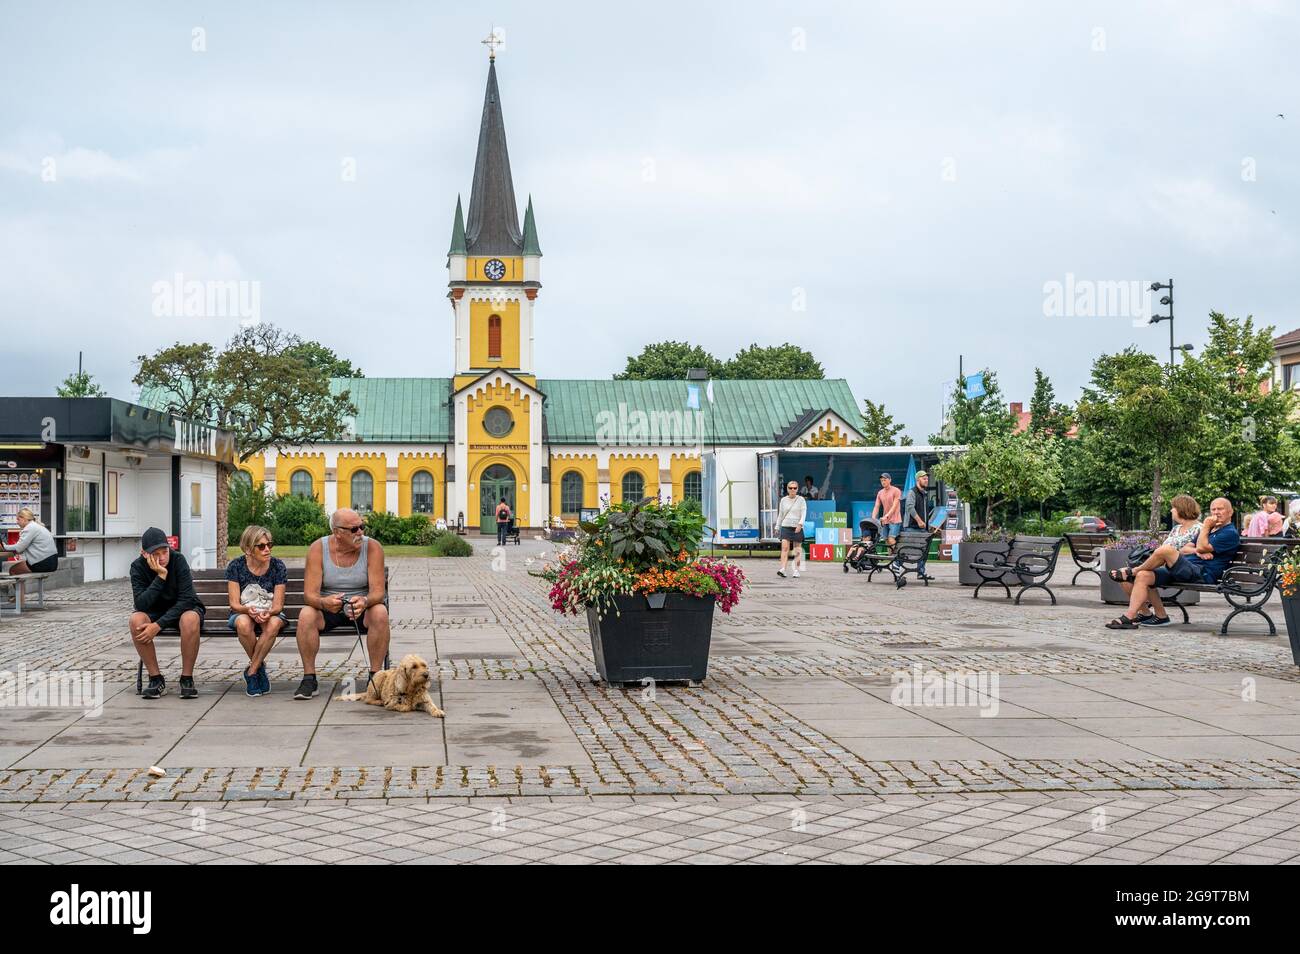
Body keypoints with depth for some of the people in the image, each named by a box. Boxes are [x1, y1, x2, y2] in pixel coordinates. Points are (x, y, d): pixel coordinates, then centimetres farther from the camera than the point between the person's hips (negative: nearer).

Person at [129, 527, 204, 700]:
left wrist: (158, 625, -32)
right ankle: (156, 679, -19)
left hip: (183, 609, -2)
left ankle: (187, 678, -22)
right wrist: (161, 576, -34)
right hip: (155, 612, 2)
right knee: (136, 619, -30)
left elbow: (186, 600, -25)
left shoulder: (178, 560, -22)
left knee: (190, 619, -37)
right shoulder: (138, 567, -15)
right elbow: (141, 604, -26)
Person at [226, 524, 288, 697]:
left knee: (274, 623, -37)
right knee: (243, 623, -38)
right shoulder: (236, 566, -9)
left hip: (271, 614, 0)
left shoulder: (278, 566, -9)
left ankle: (251, 672, -20)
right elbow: (234, 604, -10)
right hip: (243, 613, 0)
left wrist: (267, 613, -34)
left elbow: (278, 605, -10)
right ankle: (260, 667, -12)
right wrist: (249, 610, -32)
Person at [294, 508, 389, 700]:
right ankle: (309, 678, -19)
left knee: (380, 613, -32)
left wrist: (364, 602, -43)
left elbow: (378, 591, -18)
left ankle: (375, 676, -23)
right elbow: (310, 594, -17)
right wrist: (323, 603, -41)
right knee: (306, 615, -30)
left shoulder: (372, 547, -13)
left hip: (362, 607, 0)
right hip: (328, 607, 1)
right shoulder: (318, 549, -12)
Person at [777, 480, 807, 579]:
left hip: (797, 527, -1)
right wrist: (777, 526, 14)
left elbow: (804, 513, -5)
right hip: (785, 526, 1)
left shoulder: (801, 500, 2)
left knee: (797, 550, 3)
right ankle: (782, 570, -21)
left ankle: (797, 570, 12)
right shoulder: (783, 500, 11)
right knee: (785, 548, -13)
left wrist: (800, 524, -19)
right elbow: (780, 514, 18)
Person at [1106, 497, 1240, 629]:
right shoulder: (1210, 529, 30)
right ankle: (1130, 617, -14)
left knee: (1165, 550, -30)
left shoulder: (1231, 533, -1)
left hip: (1203, 573, -10)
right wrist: (1197, 552, -1)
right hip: (1187, 570, 10)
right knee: (1143, 576, -7)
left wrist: (1205, 527, 3)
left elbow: (1202, 547, -13)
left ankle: (1133, 572, -6)